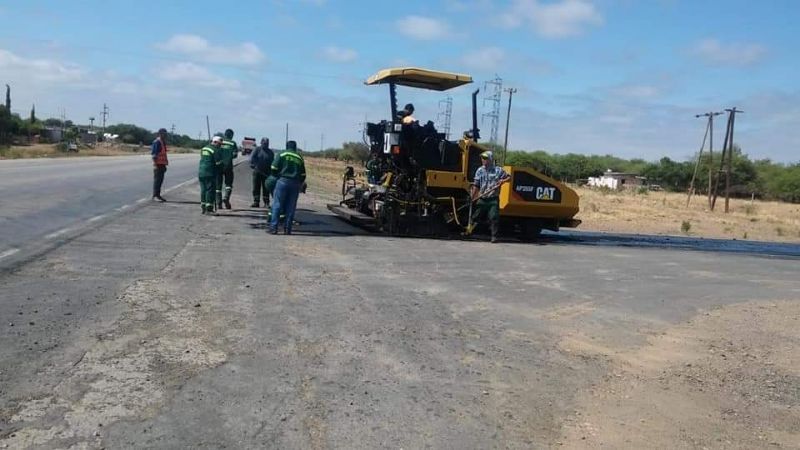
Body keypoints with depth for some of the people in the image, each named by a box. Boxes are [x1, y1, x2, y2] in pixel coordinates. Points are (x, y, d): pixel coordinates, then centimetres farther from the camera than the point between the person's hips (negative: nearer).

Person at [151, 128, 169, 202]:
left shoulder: (163, 142, 16)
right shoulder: (157, 142, -12)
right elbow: (153, 154, -17)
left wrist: (165, 165, 21)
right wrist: (155, 164, -22)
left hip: (162, 164, 9)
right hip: (158, 164, -9)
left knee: (160, 180, 12)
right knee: (157, 180, -6)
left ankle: (158, 195, 18)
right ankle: (155, 196, -3)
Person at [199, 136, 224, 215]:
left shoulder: (204, 148, 16)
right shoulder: (215, 150, -10)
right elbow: (218, 163, -14)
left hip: (201, 172, 8)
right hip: (210, 173, -8)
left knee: (203, 190, 13)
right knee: (210, 190, -4)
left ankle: (204, 208, 18)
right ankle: (209, 209, -5)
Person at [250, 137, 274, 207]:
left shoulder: (270, 152, 9)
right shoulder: (257, 149, 4)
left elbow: (272, 162, 7)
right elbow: (252, 158, -8)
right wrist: (253, 165, -25)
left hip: (266, 173, 0)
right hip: (257, 172, 0)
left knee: (266, 188, 0)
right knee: (256, 187, 2)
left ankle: (266, 203, 3)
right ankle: (256, 202, 7)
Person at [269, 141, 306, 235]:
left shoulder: (282, 155, 2)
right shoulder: (300, 158, 14)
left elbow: (274, 168, -3)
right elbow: (303, 175, 14)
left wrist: (276, 176, 15)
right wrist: (300, 185, 25)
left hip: (283, 181, -3)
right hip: (295, 184, 3)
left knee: (277, 205, 0)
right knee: (291, 207, 7)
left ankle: (273, 227, -5)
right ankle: (287, 229, 8)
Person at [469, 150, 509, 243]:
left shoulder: (498, 170, -1)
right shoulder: (479, 170, 5)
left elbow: (508, 177, 9)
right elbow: (476, 185, 6)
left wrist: (503, 181, -12)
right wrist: (472, 197, 2)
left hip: (493, 199, -3)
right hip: (482, 199, 3)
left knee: (494, 217, -8)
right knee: (475, 216, 10)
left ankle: (494, 236, 0)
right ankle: (469, 230, 24)